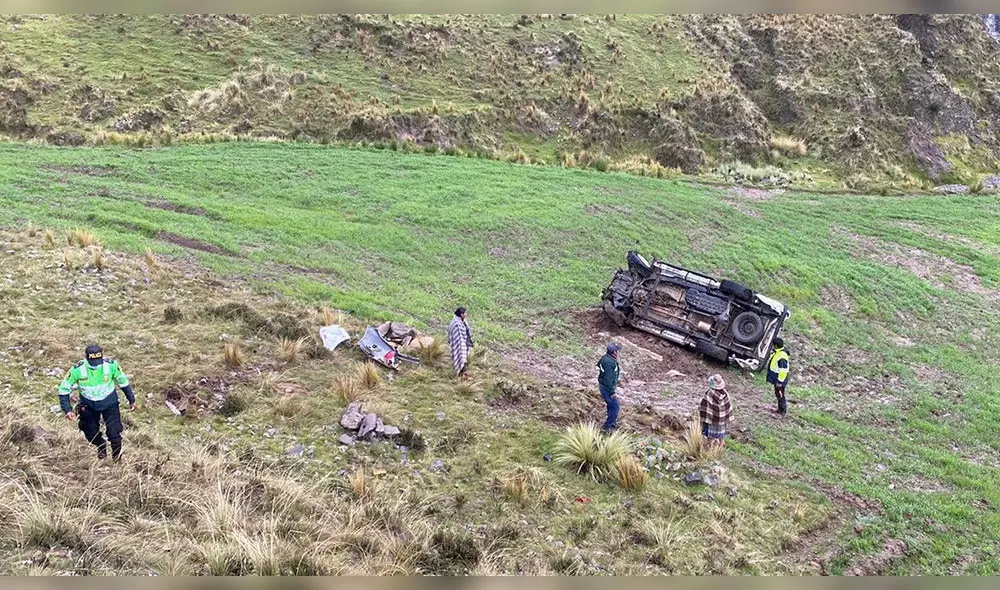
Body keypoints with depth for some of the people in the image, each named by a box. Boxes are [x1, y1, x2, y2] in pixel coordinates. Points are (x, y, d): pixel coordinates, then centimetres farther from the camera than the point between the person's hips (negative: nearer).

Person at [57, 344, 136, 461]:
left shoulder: (111, 365, -22)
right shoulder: (77, 370, -24)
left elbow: (123, 381, -4)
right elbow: (64, 390, -12)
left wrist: (131, 400, 6)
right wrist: (67, 410, -20)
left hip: (109, 403, -1)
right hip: (88, 406, 1)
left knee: (114, 433, -6)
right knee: (91, 434, 11)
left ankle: (117, 458, 21)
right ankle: (101, 446, 46)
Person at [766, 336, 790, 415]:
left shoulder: (782, 356, -27)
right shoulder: (777, 352, 5)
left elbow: (783, 371, -26)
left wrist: (779, 381, -23)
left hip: (779, 380, -10)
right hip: (776, 379, 10)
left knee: (780, 395, 2)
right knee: (778, 394, 20)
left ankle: (783, 411, 14)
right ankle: (780, 409, 32)